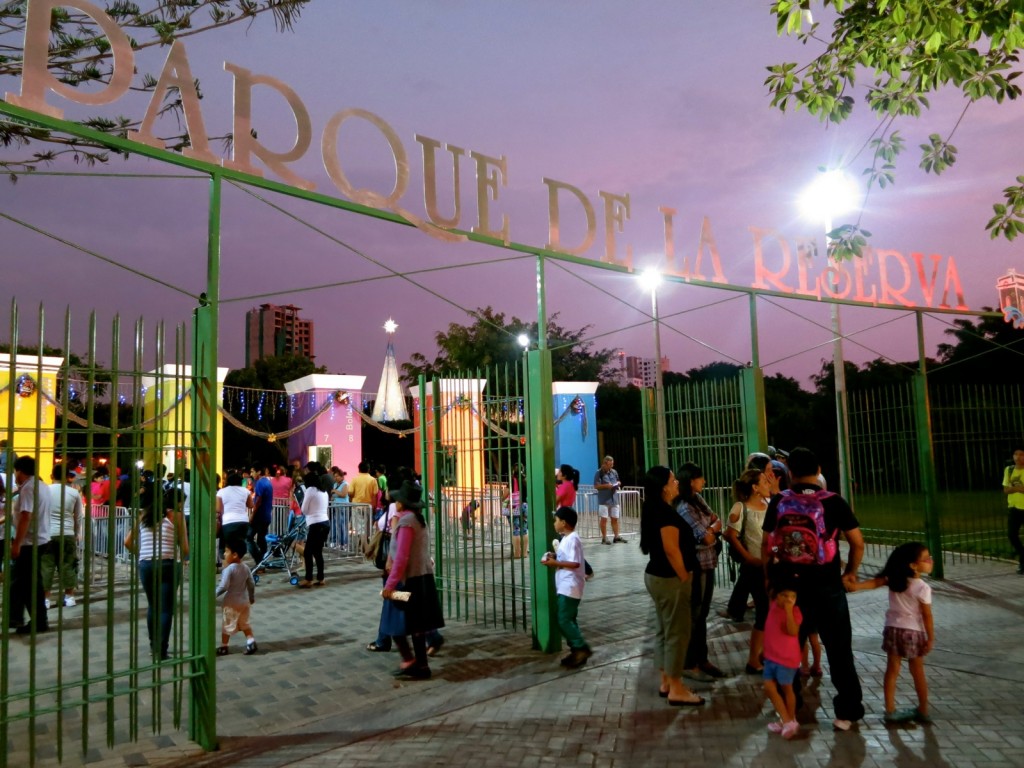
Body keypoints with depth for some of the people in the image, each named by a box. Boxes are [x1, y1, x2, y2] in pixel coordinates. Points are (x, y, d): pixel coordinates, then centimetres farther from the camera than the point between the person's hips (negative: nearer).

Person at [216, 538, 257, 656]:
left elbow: (223, 587, -25)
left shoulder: (228, 569, -20)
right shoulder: (246, 568, 0)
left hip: (231, 603, -6)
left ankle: (223, 647, 21)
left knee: (227, 625, 10)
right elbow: (251, 584, 5)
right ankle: (251, 642, 7)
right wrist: (252, 598, 18)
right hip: (244, 601, 6)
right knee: (244, 623, 18)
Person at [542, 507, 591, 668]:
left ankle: (582, 648, -3)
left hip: (569, 588, -11)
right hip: (565, 587, 11)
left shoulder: (572, 539, -17)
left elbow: (575, 563, -24)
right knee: (568, 620, 12)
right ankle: (577, 651, 16)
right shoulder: (567, 538, 15)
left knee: (564, 621, -8)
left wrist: (555, 563, -19)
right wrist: (555, 557, 8)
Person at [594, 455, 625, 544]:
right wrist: (606, 485, -20)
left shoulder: (614, 472, 12)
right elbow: (596, 486, -9)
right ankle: (604, 538, 5)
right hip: (604, 500, -5)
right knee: (604, 519, -2)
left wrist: (618, 484, 1)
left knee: (615, 519, 8)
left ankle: (616, 537, 15)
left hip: (614, 499, 5)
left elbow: (617, 482, 24)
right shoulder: (599, 473, -5)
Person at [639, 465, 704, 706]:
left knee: (664, 631, 15)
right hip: (669, 579, -10)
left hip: (657, 575, 10)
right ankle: (676, 689, 6)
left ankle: (666, 682, 25)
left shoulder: (655, 510, 9)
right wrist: (684, 578, -14)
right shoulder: (666, 512, -21)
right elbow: (671, 550, -23)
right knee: (677, 633, -1)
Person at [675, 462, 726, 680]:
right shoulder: (684, 508, -20)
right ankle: (689, 664, 15)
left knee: (702, 614, 18)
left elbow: (715, 519, 7)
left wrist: (712, 528, -15)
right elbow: (706, 537, -21)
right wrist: (715, 527, 0)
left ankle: (701, 659, 30)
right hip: (696, 567, -9)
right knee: (692, 616, 3)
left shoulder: (698, 499, 9)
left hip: (707, 564, 9)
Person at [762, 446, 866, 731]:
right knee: (839, 650, 12)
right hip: (828, 586, -1)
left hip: (790, 585, 1)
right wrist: (850, 573, 10)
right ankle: (847, 711, 19)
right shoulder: (834, 502, -6)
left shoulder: (778, 502, -2)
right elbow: (858, 542, -5)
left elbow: (766, 545, 2)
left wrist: (770, 577, 13)